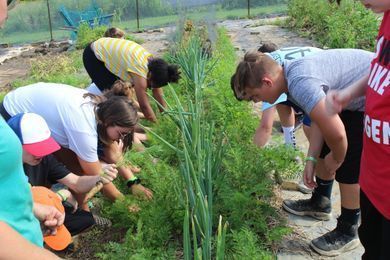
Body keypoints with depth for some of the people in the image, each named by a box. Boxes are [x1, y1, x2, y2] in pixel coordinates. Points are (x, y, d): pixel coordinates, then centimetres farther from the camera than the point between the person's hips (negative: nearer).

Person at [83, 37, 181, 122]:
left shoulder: (152, 61, -12)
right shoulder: (139, 70, -35)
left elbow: (157, 91, -2)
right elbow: (144, 105, -29)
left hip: (105, 50, 8)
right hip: (93, 56, -8)